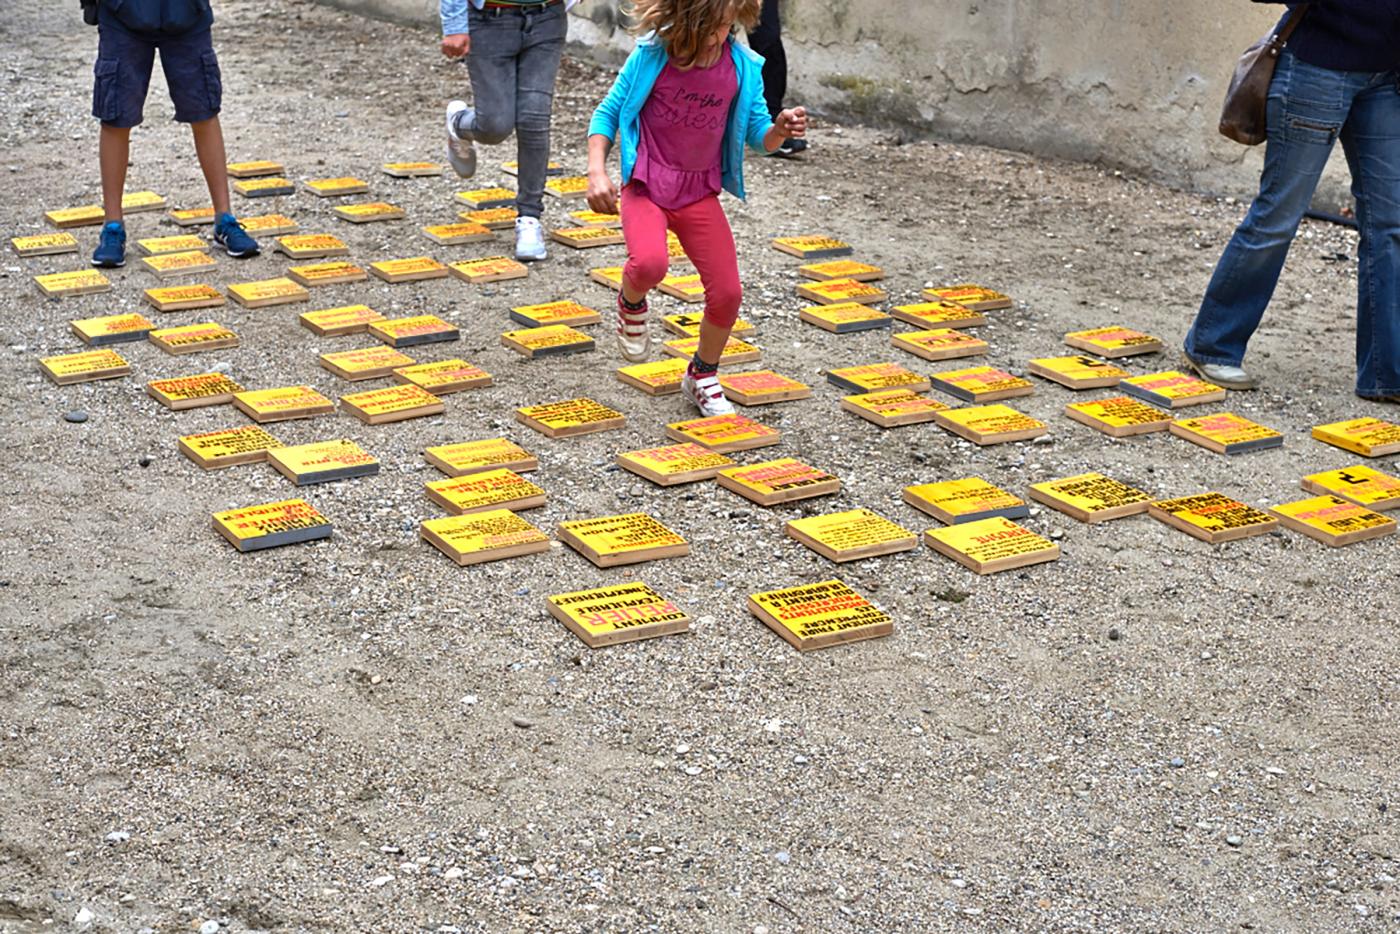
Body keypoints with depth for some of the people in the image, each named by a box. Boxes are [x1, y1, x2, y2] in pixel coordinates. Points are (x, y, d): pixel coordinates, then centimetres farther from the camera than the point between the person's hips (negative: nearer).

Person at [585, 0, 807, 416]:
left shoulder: (742, 67, -2)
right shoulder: (651, 58, -9)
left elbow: (758, 135, 5)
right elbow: (607, 113, 0)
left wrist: (780, 130, -19)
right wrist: (597, 171, -13)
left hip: (700, 194, 3)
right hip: (645, 185, -3)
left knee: (727, 293, -2)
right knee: (649, 263, -32)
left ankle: (702, 377, 26)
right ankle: (631, 302, 8)